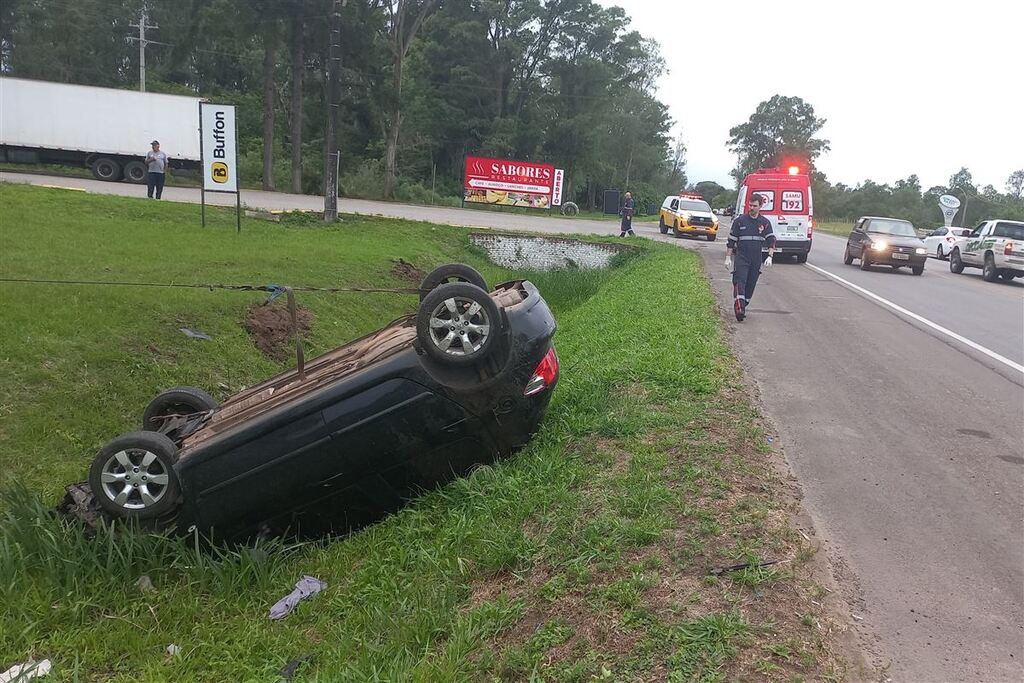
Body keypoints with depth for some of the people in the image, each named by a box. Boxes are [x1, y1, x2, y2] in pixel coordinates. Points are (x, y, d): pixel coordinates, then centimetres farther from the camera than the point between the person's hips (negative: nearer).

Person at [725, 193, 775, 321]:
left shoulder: (765, 223, 6)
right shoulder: (740, 220, 1)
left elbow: (771, 240, 3)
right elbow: (731, 240, 5)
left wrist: (770, 256, -11)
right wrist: (728, 257, 1)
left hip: (756, 260, 3)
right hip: (741, 257, -3)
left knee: (751, 284, 7)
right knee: (740, 282, -18)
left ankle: (743, 307, 22)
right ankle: (739, 308, -27)